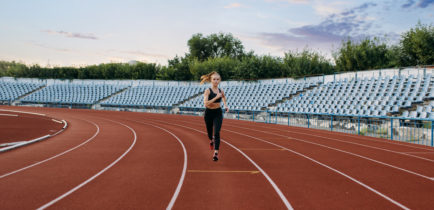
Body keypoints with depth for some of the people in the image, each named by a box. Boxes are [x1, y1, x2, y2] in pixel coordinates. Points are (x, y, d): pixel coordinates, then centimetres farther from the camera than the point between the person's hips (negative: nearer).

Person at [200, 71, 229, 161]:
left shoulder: (221, 91, 0)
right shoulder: (207, 91, -13)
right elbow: (206, 103, -25)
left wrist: (226, 105, 15)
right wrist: (216, 97, -28)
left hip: (218, 113, 1)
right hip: (209, 113, -1)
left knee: (217, 133, -12)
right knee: (209, 132, 17)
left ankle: (216, 153, -13)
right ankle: (212, 140, 53)